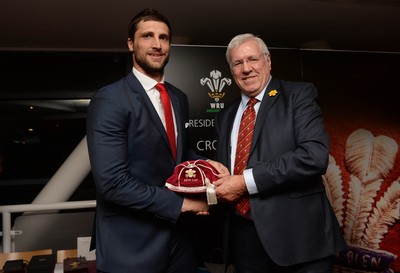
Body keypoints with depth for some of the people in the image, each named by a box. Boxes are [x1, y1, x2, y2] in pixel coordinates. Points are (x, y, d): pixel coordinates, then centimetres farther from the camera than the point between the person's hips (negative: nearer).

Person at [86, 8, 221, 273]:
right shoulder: (109, 100, -15)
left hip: (175, 235, 7)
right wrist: (180, 203, -17)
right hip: (131, 245, -6)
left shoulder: (179, 98, 7)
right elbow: (112, 182, -22)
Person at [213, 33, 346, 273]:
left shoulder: (299, 95, -4)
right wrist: (216, 186, -5)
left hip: (296, 234, -4)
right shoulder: (225, 117, 12)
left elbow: (315, 155, -18)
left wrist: (246, 181, -19)